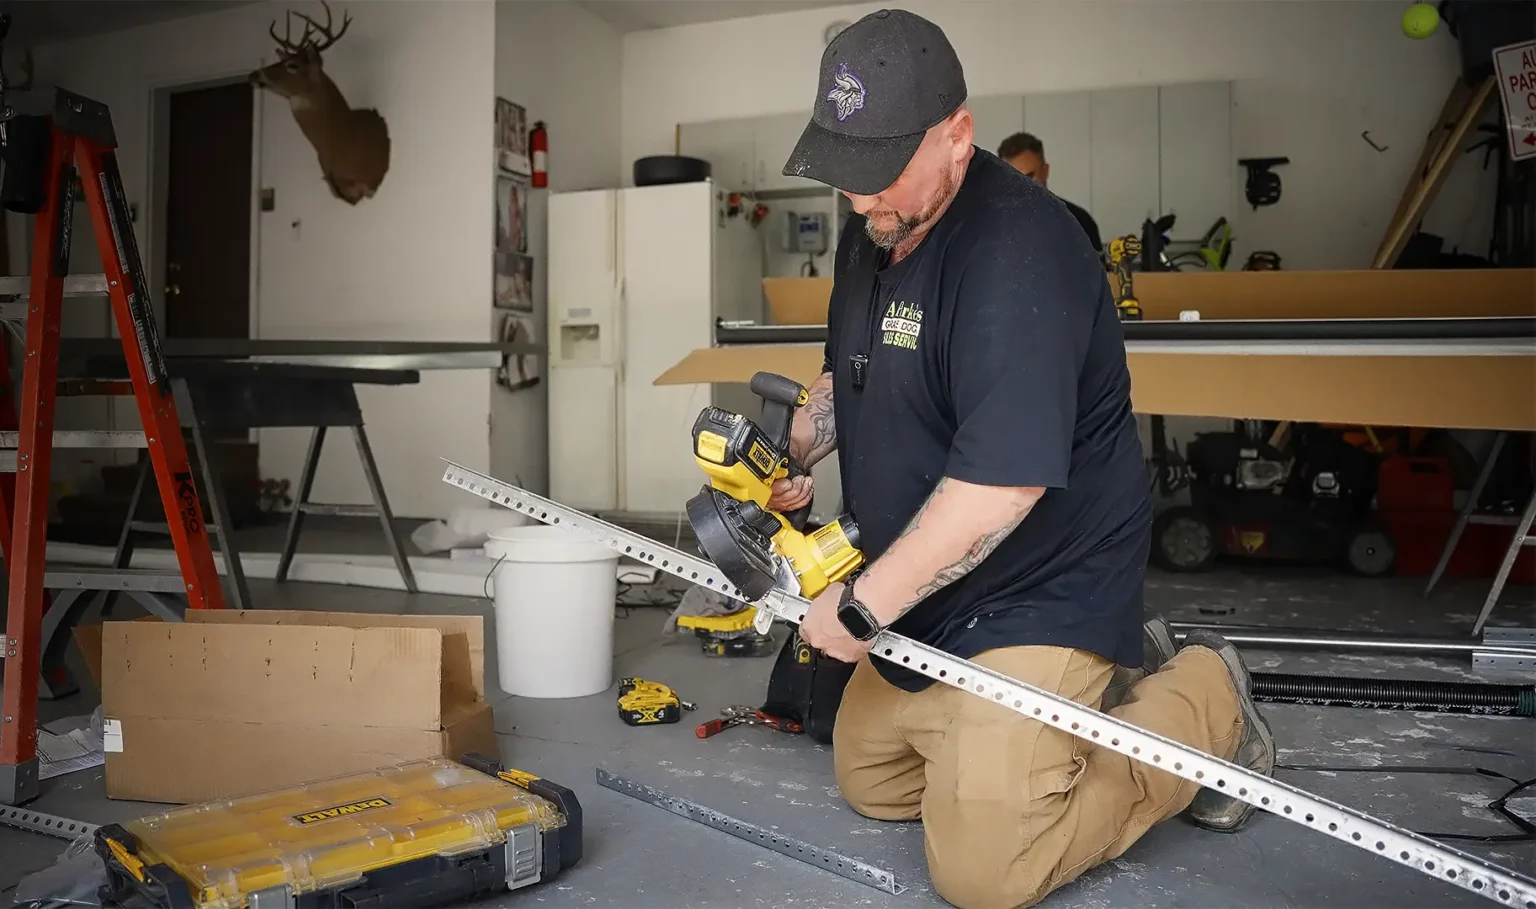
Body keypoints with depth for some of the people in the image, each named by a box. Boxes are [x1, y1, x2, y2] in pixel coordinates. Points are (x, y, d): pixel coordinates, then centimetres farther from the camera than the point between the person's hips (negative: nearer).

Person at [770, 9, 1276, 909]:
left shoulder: (1015, 252, -27)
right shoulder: (873, 230, 5)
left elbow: (999, 483, -33)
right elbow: (848, 371, 22)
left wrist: (860, 609, -22)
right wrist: (795, 449, 2)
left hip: (1039, 594, -9)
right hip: (929, 596, 10)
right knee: (869, 784, 21)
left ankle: (1205, 703, 10)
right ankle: (1111, 666, 27)